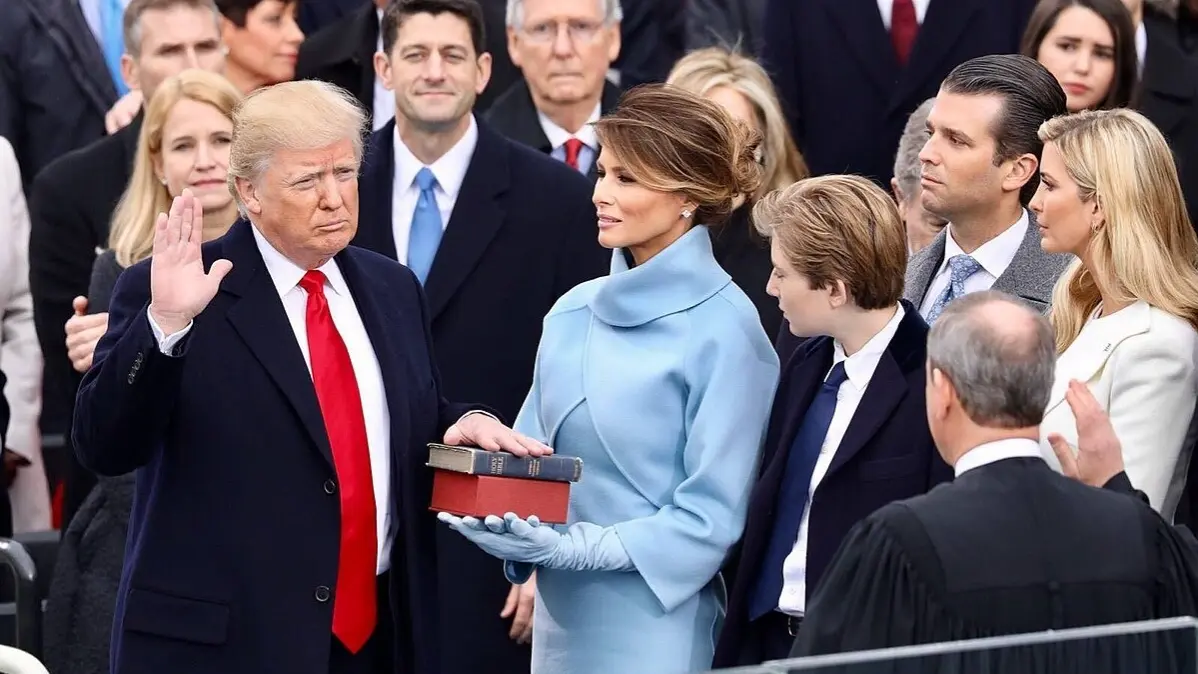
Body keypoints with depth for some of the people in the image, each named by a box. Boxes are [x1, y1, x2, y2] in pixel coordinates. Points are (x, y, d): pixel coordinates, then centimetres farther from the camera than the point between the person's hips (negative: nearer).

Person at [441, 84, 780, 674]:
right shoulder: (573, 312, 8)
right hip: (561, 620, 6)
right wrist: (505, 522, -7)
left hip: (657, 626, -6)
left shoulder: (722, 330, -10)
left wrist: (576, 549, -18)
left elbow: (714, 514, -12)